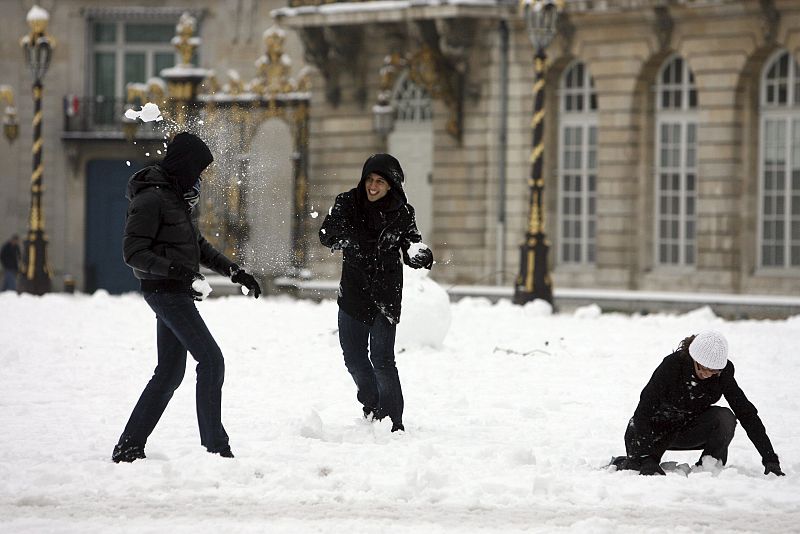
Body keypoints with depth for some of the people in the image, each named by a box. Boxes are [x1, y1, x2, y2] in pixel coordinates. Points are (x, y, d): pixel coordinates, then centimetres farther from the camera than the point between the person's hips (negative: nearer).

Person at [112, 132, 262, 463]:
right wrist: (170, 268, -31)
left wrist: (235, 272, 18)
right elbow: (133, 252, -19)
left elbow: (198, 246, 25)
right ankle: (215, 445, -14)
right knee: (211, 360, -13)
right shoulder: (151, 199, -13)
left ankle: (129, 447, 15)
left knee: (170, 372, 12)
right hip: (165, 290, -10)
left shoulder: (175, 197, 17)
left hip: (177, 292, 10)